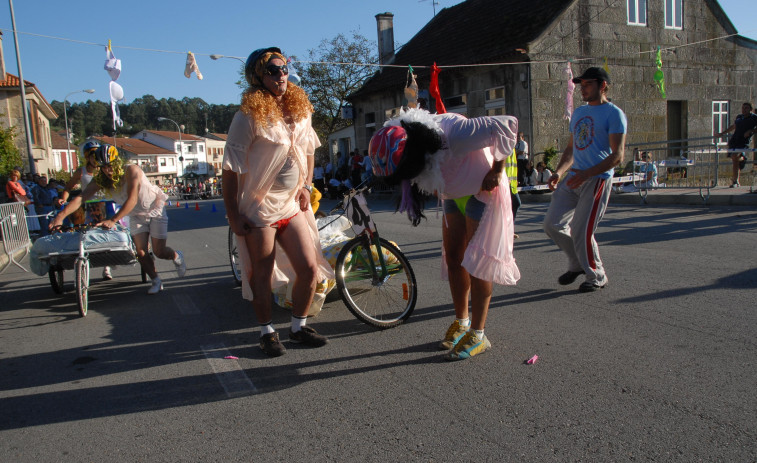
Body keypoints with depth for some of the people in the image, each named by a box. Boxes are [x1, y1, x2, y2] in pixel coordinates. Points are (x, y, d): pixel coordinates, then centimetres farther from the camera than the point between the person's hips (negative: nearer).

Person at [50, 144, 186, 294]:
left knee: (159, 252, -5)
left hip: (155, 209, -5)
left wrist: (113, 220, -46)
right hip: (136, 214, 5)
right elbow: (80, 198, -23)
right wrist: (61, 215, -38)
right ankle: (156, 282, 9)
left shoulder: (131, 171, -29)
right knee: (140, 251, -7)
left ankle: (177, 256, 28)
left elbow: (132, 200, -38)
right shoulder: (99, 180, -12)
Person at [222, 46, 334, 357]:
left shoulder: (300, 110, 8)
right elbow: (230, 168, -11)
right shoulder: (249, 116, -11)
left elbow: (309, 149, 22)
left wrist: (306, 185, 9)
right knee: (263, 275, 4)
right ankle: (267, 332, 23)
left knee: (309, 268, 3)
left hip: (292, 206, 6)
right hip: (259, 209, -5)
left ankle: (299, 327, 23)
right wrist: (232, 213, -14)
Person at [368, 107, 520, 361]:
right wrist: (437, 188, -5)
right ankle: (461, 322, 22)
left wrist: (496, 170, -21)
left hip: (482, 191, -6)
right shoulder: (410, 144, -16)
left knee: (477, 262, -6)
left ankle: (477, 335, 3)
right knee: (453, 258, 6)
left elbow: (508, 124, -30)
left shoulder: (455, 134, -38)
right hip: (454, 194, 7)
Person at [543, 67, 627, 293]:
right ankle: (577, 264, 24)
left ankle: (597, 277, 15)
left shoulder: (613, 113, -5)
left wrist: (587, 174, -24)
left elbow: (617, 156, -13)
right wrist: (558, 172, 7)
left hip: (598, 179, -7)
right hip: (574, 179, 7)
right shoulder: (578, 112, 18)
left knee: (581, 231, -8)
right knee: (552, 223, 3)